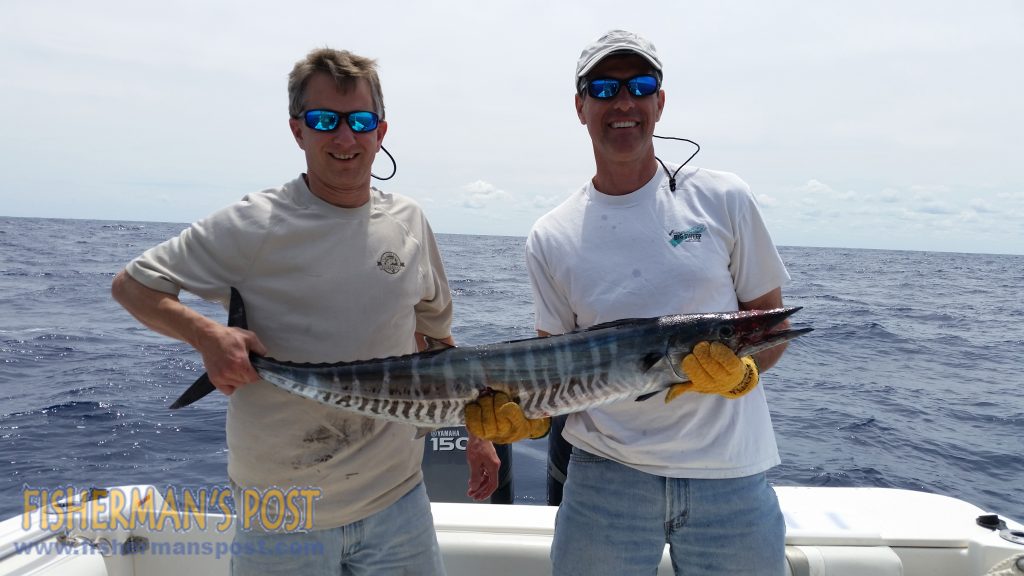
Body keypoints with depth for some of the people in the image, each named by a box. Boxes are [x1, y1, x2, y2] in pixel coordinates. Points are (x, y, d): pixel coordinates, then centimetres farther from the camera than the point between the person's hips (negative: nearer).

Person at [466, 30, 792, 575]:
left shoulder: (722, 198, 0)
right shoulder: (550, 238, 1)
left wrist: (740, 369, -15)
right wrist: (523, 413, -13)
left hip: (730, 472, 1)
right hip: (606, 471, 0)